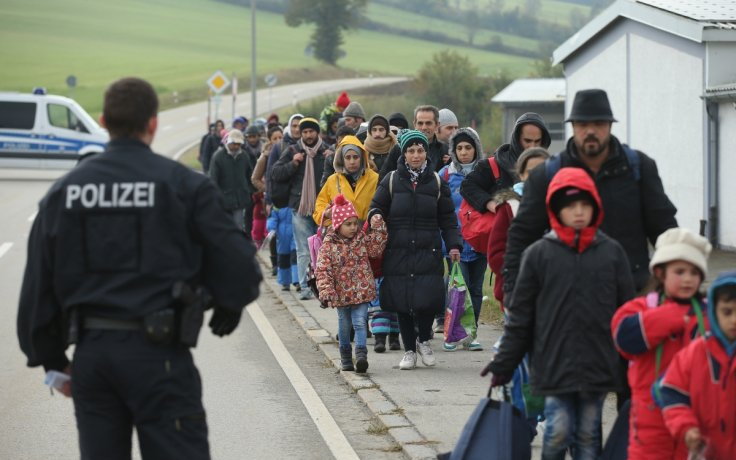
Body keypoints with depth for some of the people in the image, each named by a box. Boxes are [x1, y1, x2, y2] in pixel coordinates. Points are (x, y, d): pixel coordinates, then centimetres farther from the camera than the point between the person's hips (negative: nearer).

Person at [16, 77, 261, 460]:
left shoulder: (64, 191, 7)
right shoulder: (184, 185, -6)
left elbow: (38, 284, 9)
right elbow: (237, 266, -8)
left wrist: (52, 360, 17)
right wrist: (225, 313, 13)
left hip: (91, 351, 4)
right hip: (158, 354, -4)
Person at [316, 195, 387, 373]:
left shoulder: (362, 239, 2)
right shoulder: (329, 246, -8)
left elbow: (376, 249, -7)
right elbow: (322, 270, -11)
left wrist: (378, 227, -11)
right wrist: (326, 291, -20)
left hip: (362, 292, 0)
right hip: (341, 294, 0)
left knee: (360, 322, -10)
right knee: (344, 325, 13)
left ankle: (361, 354, -18)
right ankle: (346, 357, 26)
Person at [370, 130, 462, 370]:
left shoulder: (437, 182, 8)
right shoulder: (391, 181, 6)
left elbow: (447, 218, 10)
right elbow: (376, 209, 12)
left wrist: (453, 245, 0)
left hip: (428, 252, -1)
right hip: (397, 252, 1)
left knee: (427, 300, -12)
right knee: (402, 303, 2)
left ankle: (424, 340, 16)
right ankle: (409, 350, 19)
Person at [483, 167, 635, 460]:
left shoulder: (612, 252, 5)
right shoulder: (539, 254, 1)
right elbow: (520, 314, 5)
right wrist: (504, 364, 5)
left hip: (598, 366, 2)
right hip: (554, 366, -2)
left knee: (588, 435, 7)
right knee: (558, 431, -6)